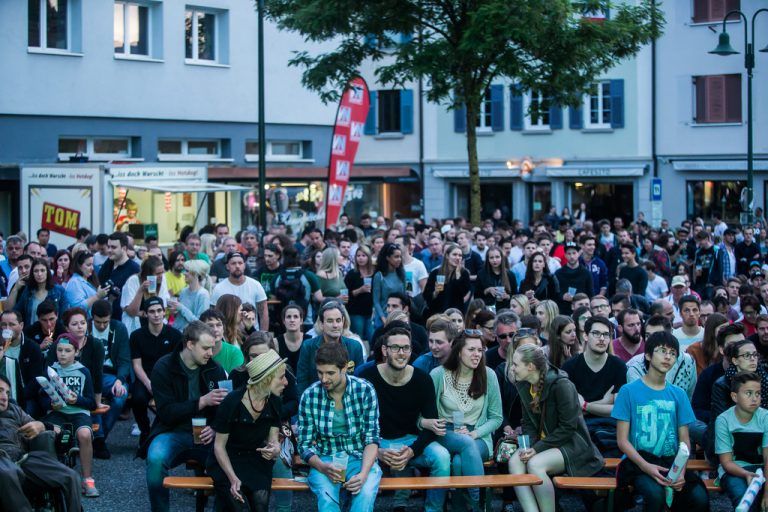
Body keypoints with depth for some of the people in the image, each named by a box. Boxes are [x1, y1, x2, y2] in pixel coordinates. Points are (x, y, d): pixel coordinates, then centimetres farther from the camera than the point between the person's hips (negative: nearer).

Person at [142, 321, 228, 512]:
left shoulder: (215, 369, 4)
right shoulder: (163, 367, -6)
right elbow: (166, 413, -12)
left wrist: (215, 429, -11)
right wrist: (202, 401, -22)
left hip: (206, 435, 2)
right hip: (173, 433, -2)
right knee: (156, 458, -35)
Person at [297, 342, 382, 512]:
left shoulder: (365, 390, -5)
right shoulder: (309, 396, -4)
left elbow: (372, 438, -5)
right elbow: (305, 444, 1)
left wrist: (363, 474, -22)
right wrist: (323, 467, -21)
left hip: (361, 459, 0)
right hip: (324, 461, 0)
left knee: (365, 493, -34)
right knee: (326, 496, -34)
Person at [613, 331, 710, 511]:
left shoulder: (678, 394, 13)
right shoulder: (629, 391, 2)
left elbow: (684, 440, 9)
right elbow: (622, 440, -2)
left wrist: (681, 471, -11)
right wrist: (646, 467, -18)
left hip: (671, 462, 3)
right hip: (638, 461, -3)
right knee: (655, 493, -35)